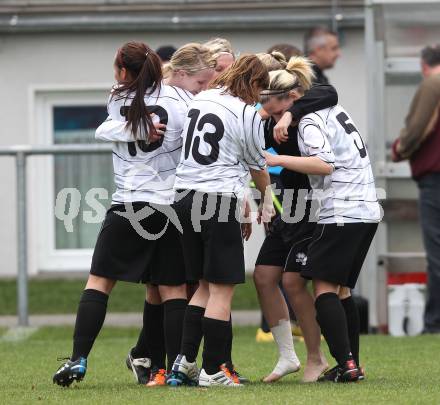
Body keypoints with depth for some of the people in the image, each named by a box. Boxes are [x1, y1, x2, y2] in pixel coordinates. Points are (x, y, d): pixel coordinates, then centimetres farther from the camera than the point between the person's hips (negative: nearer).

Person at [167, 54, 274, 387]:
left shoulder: (200, 99, 13)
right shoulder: (248, 115, -7)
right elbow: (257, 167, 6)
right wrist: (267, 198, 27)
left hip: (186, 196, 7)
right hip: (220, 201, -7)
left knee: (206, 284, 17)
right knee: (222, 290, -1)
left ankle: (185, 358, 10)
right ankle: (212, 371, -1)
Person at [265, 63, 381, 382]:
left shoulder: (310, 121, -8)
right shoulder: (336, 111, 18)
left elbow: (324, 163, -21)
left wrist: (277, 160, -21)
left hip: (342, 212, -9)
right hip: (368, 209, 9)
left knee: (324, 287, -7)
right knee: (342, 290, 14)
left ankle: (346, 364, -15)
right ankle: (353, 364, 11)